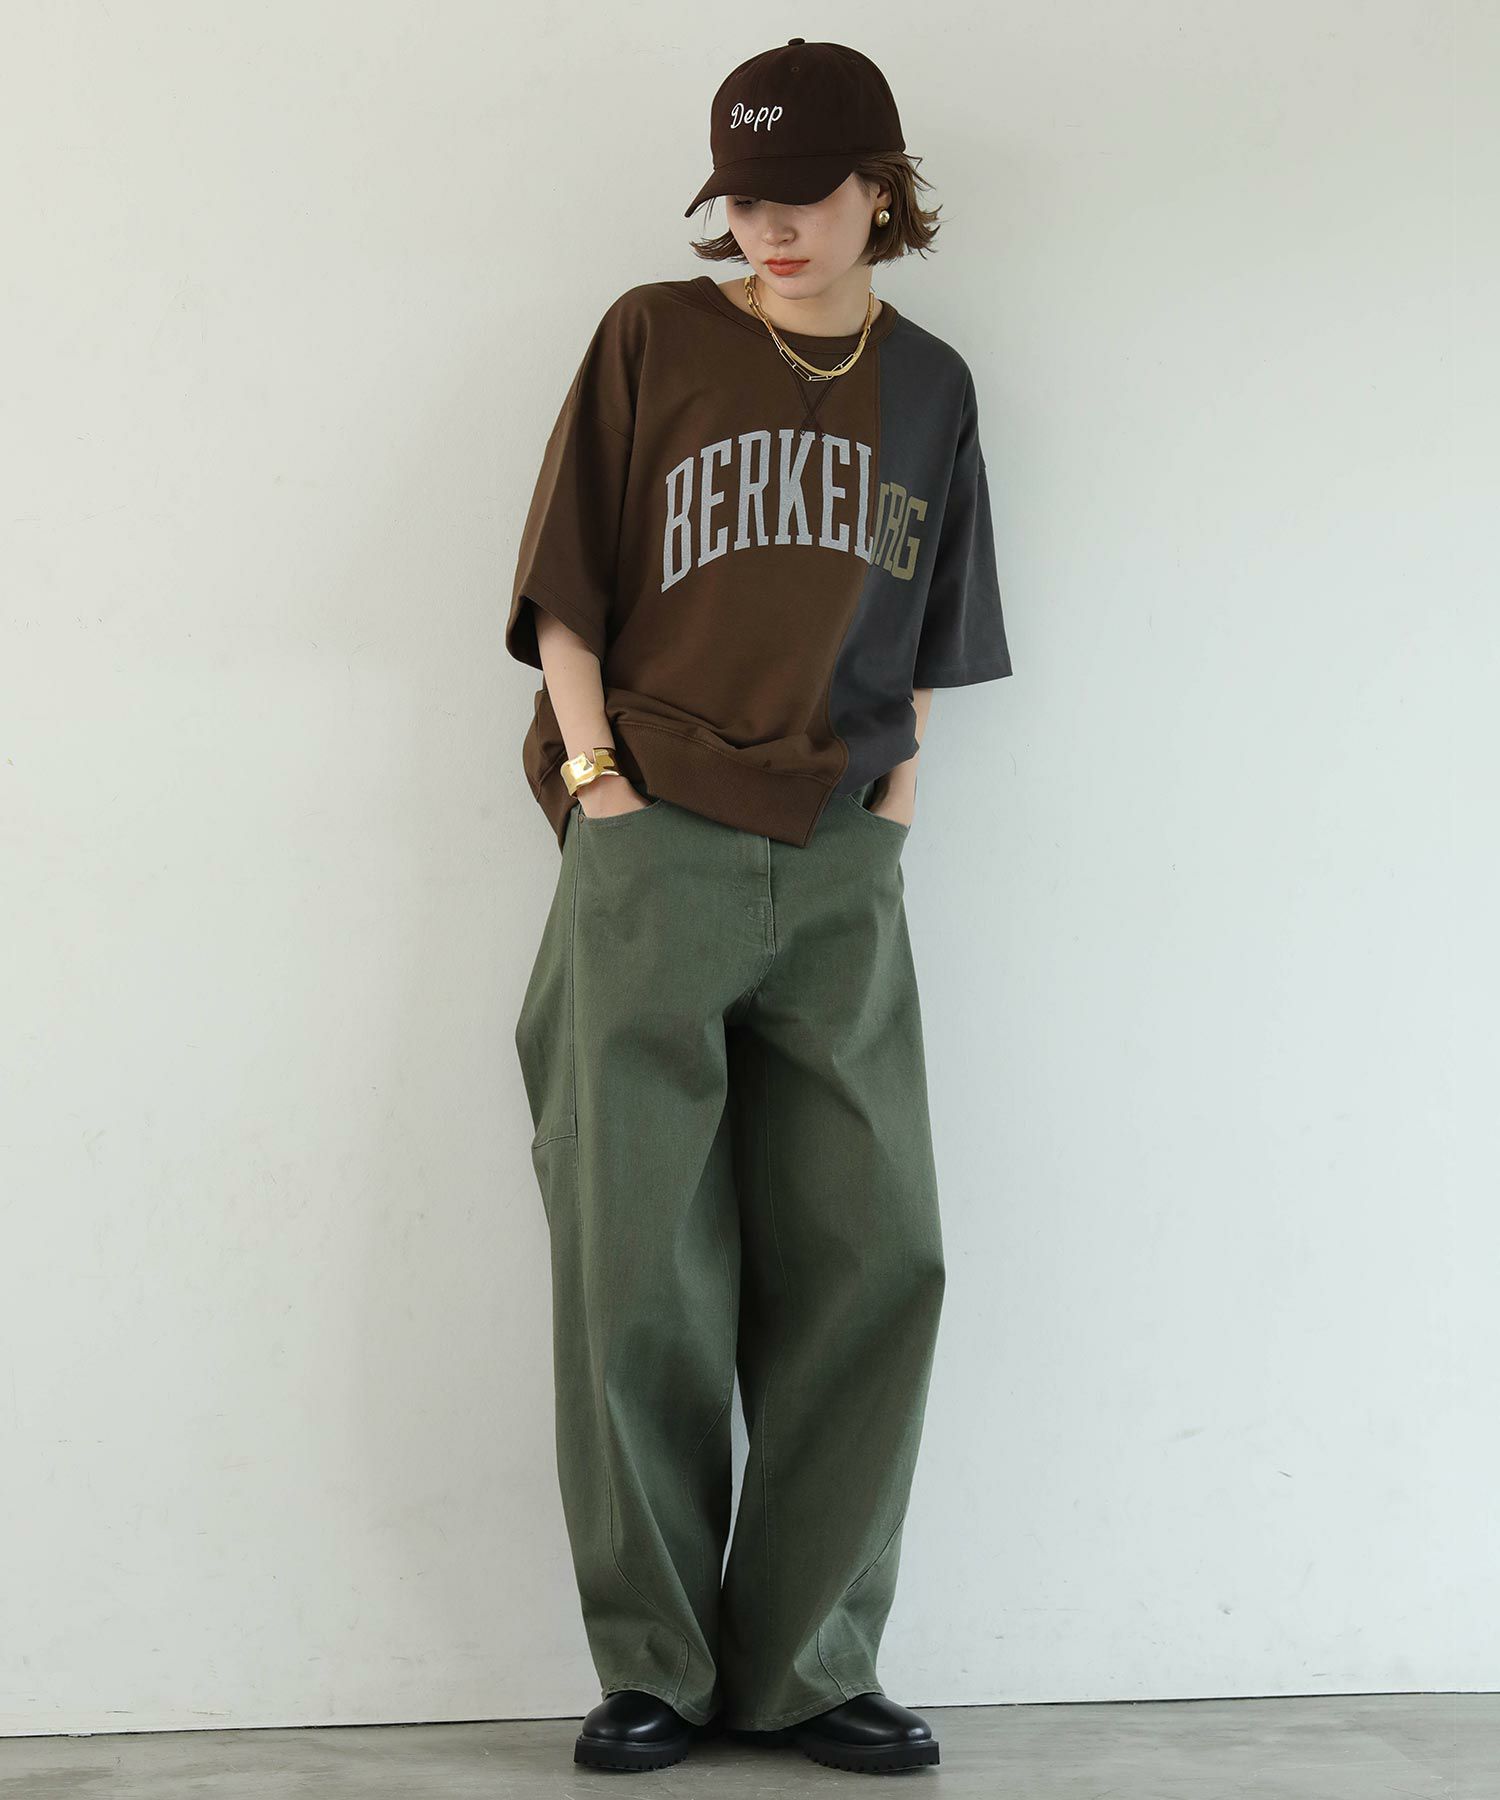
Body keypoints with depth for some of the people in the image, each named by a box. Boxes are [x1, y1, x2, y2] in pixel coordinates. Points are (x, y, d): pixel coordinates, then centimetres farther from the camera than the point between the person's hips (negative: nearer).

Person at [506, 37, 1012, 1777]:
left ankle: (808, 1663, 12)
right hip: (652, 854, -3)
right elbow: (568, 591, 2)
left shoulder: (927, 385, 12)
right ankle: (653, 1667, 10)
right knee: (641, 1271, -1)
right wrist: (594, 774, -7)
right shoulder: (654, 339, 3)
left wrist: (897, 782, 7)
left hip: (840, 874, 3)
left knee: (876, 1259, 0)